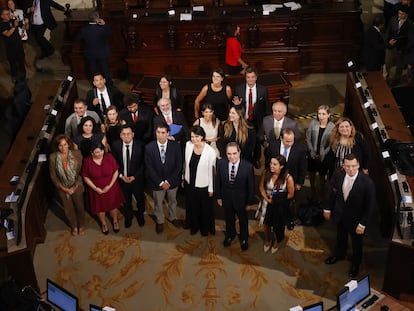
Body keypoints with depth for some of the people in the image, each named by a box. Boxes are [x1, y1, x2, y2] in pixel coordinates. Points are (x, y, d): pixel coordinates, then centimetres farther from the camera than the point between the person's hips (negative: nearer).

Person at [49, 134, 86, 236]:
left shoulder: (76, 154, -17)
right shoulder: (53, 157, -16)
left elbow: (82, 171, -10)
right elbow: (53, 176, -7)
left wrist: (75, 186, -13)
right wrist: (63, 188, -11)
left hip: (76, 186, 0)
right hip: (63, 188, 1)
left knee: (80, 206, 17)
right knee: (68, 208, 19)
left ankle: (81, 225, 44)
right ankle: (74, 226, 45)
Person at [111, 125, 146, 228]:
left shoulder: (140, 145, -18)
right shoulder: (115, 145, -13)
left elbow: (143, 164, -11)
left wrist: (134, 176, -17)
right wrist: (121, 175, -13)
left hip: (137, 178, -1)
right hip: (122, 178, 1)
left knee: (140, 199, 21)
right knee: (126, 200, 22)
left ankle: (140, 215, 50)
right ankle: (128, 217, 48)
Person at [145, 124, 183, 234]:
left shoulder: (175, 146, -16)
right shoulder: (149, 147, -18)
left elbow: (178, 165, -11)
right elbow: (149, 168, -14)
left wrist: (169, 181, -15)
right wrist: (160, 182, -17)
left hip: (172, 181, 1)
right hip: (156, 181, -1)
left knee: (172, 200, 24)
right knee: (158, 203, 19)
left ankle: (173, 217, 51)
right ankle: (160, 221, 44)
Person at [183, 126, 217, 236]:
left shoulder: (210, 151, -26)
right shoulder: (188, 145, -12)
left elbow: (211, 171, -16)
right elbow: (186, 163, 2)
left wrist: (211, 188, -8)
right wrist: (184, 178, 10)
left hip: (203, 186, -4)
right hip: (189, 183, 4)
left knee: (205, 208, 20)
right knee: (192, 206, 25)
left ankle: (205, 228, 47)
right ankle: (194, 226, 52)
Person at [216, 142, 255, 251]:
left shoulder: (248, 166, -28)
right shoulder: (221, 163, -20)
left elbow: (251, 186, -15)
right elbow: (218, 181, -5)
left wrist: (249, 202, -8)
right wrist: (218, 197, 1)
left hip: (241, 199, -2)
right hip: (226, 198, 2)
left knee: (243, 220, 23)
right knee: (229, 218, 26)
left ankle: (244, 238, 51)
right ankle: (230, 235, 56)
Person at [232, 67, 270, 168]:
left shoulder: (263, 89, -10)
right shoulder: (238, 89, -10)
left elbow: (267, 105, -2)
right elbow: (234, 104, -1)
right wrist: (236, 104, -25)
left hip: (257, 121, 0)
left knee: (257, 141, 20)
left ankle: (256, 160, 45)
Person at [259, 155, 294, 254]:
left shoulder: (288, 178, -26)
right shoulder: (266, 173, -19)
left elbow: (291, 194, -14)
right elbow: (261, 187, -4)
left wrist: (277, 199, -10)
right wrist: (267, 199, -15)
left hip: (280, 206, -2)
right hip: (267, 203, 2)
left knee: (278, 225, 20)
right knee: (267, 223, 21)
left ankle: (276, 243, 51)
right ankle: (267, 241, 51)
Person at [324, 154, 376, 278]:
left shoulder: (367, 182, -30)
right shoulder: (338, 175, -19)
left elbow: (370, 205, -21)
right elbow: (332, 192, -1)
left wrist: (363, 224, -19)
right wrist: (327, 209, 6)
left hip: (356, 219, -3)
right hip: (340, 214, 3)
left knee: (356, 242, 22)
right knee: (340, 237, 29)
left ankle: (355, 264, 49)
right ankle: (339, 254, 58)